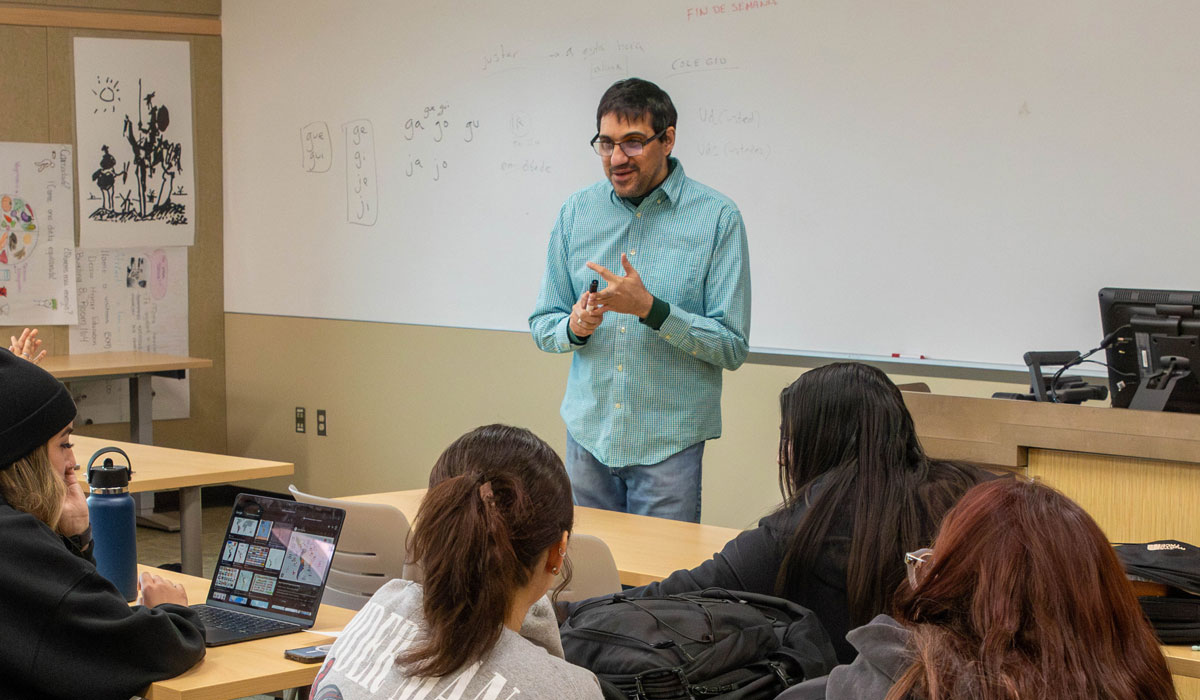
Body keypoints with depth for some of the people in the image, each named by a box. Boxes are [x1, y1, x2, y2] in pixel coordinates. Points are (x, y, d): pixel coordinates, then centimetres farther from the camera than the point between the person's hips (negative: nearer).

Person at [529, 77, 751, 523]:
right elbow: (542, 325, 11)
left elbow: (732, 348, -9)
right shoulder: (577, 212, 6)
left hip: (668, 442, -3)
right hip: (588, 435, 3)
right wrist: (574, 327, -12)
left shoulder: (717, 218, -6)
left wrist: (651, 309, -21)